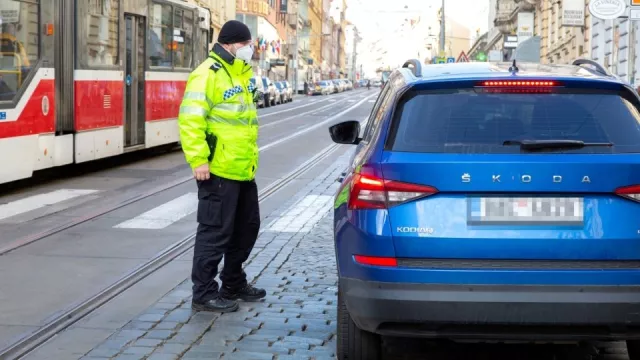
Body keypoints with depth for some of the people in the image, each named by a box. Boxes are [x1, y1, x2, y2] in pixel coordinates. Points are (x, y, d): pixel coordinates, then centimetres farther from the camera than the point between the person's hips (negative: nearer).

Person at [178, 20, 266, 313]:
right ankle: (204, 294, 4)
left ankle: (233, 285, 31)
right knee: (215, 231, -4)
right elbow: (190, 120, -21)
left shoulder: (243, 73, 15)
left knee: (247, 226, 17)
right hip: (218, 169, -10)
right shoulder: (207, 75, -15)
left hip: (244, 168, 10)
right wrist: (198, 160, -25)